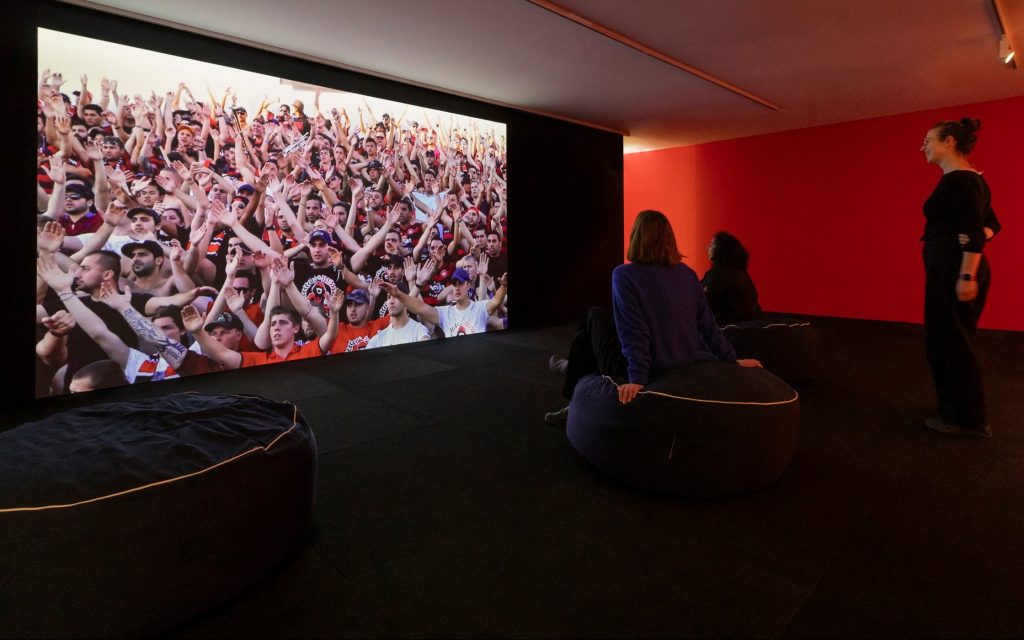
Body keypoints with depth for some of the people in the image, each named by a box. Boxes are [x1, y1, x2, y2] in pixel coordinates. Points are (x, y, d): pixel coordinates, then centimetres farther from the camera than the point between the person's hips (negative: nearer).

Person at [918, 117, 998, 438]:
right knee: (945, 339, 15)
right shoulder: (969, 178, 17)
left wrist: (967, 276, -23)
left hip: (953, 269, -10)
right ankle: (958, 411, 25)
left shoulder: (957, 180, -14)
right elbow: (990, 224, 21)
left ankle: (969, 420, 7)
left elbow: (975, 231, -20)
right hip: (952, 268, 10)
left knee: (951, 342, -3)